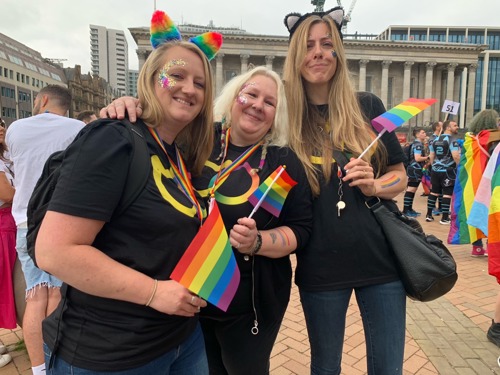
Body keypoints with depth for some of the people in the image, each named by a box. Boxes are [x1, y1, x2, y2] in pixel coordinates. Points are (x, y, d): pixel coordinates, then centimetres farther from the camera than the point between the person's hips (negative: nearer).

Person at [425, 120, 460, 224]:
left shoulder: (435, 140, 11)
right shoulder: (452, 140, -11)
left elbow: (431, 156, 14)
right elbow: (456, 156, -21)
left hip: (436, 170, 7)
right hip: (448, 171, -7)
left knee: (433, 192, 12)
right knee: (447, 194, -1)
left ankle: (429, 215, 16)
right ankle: (444, 218, 2)